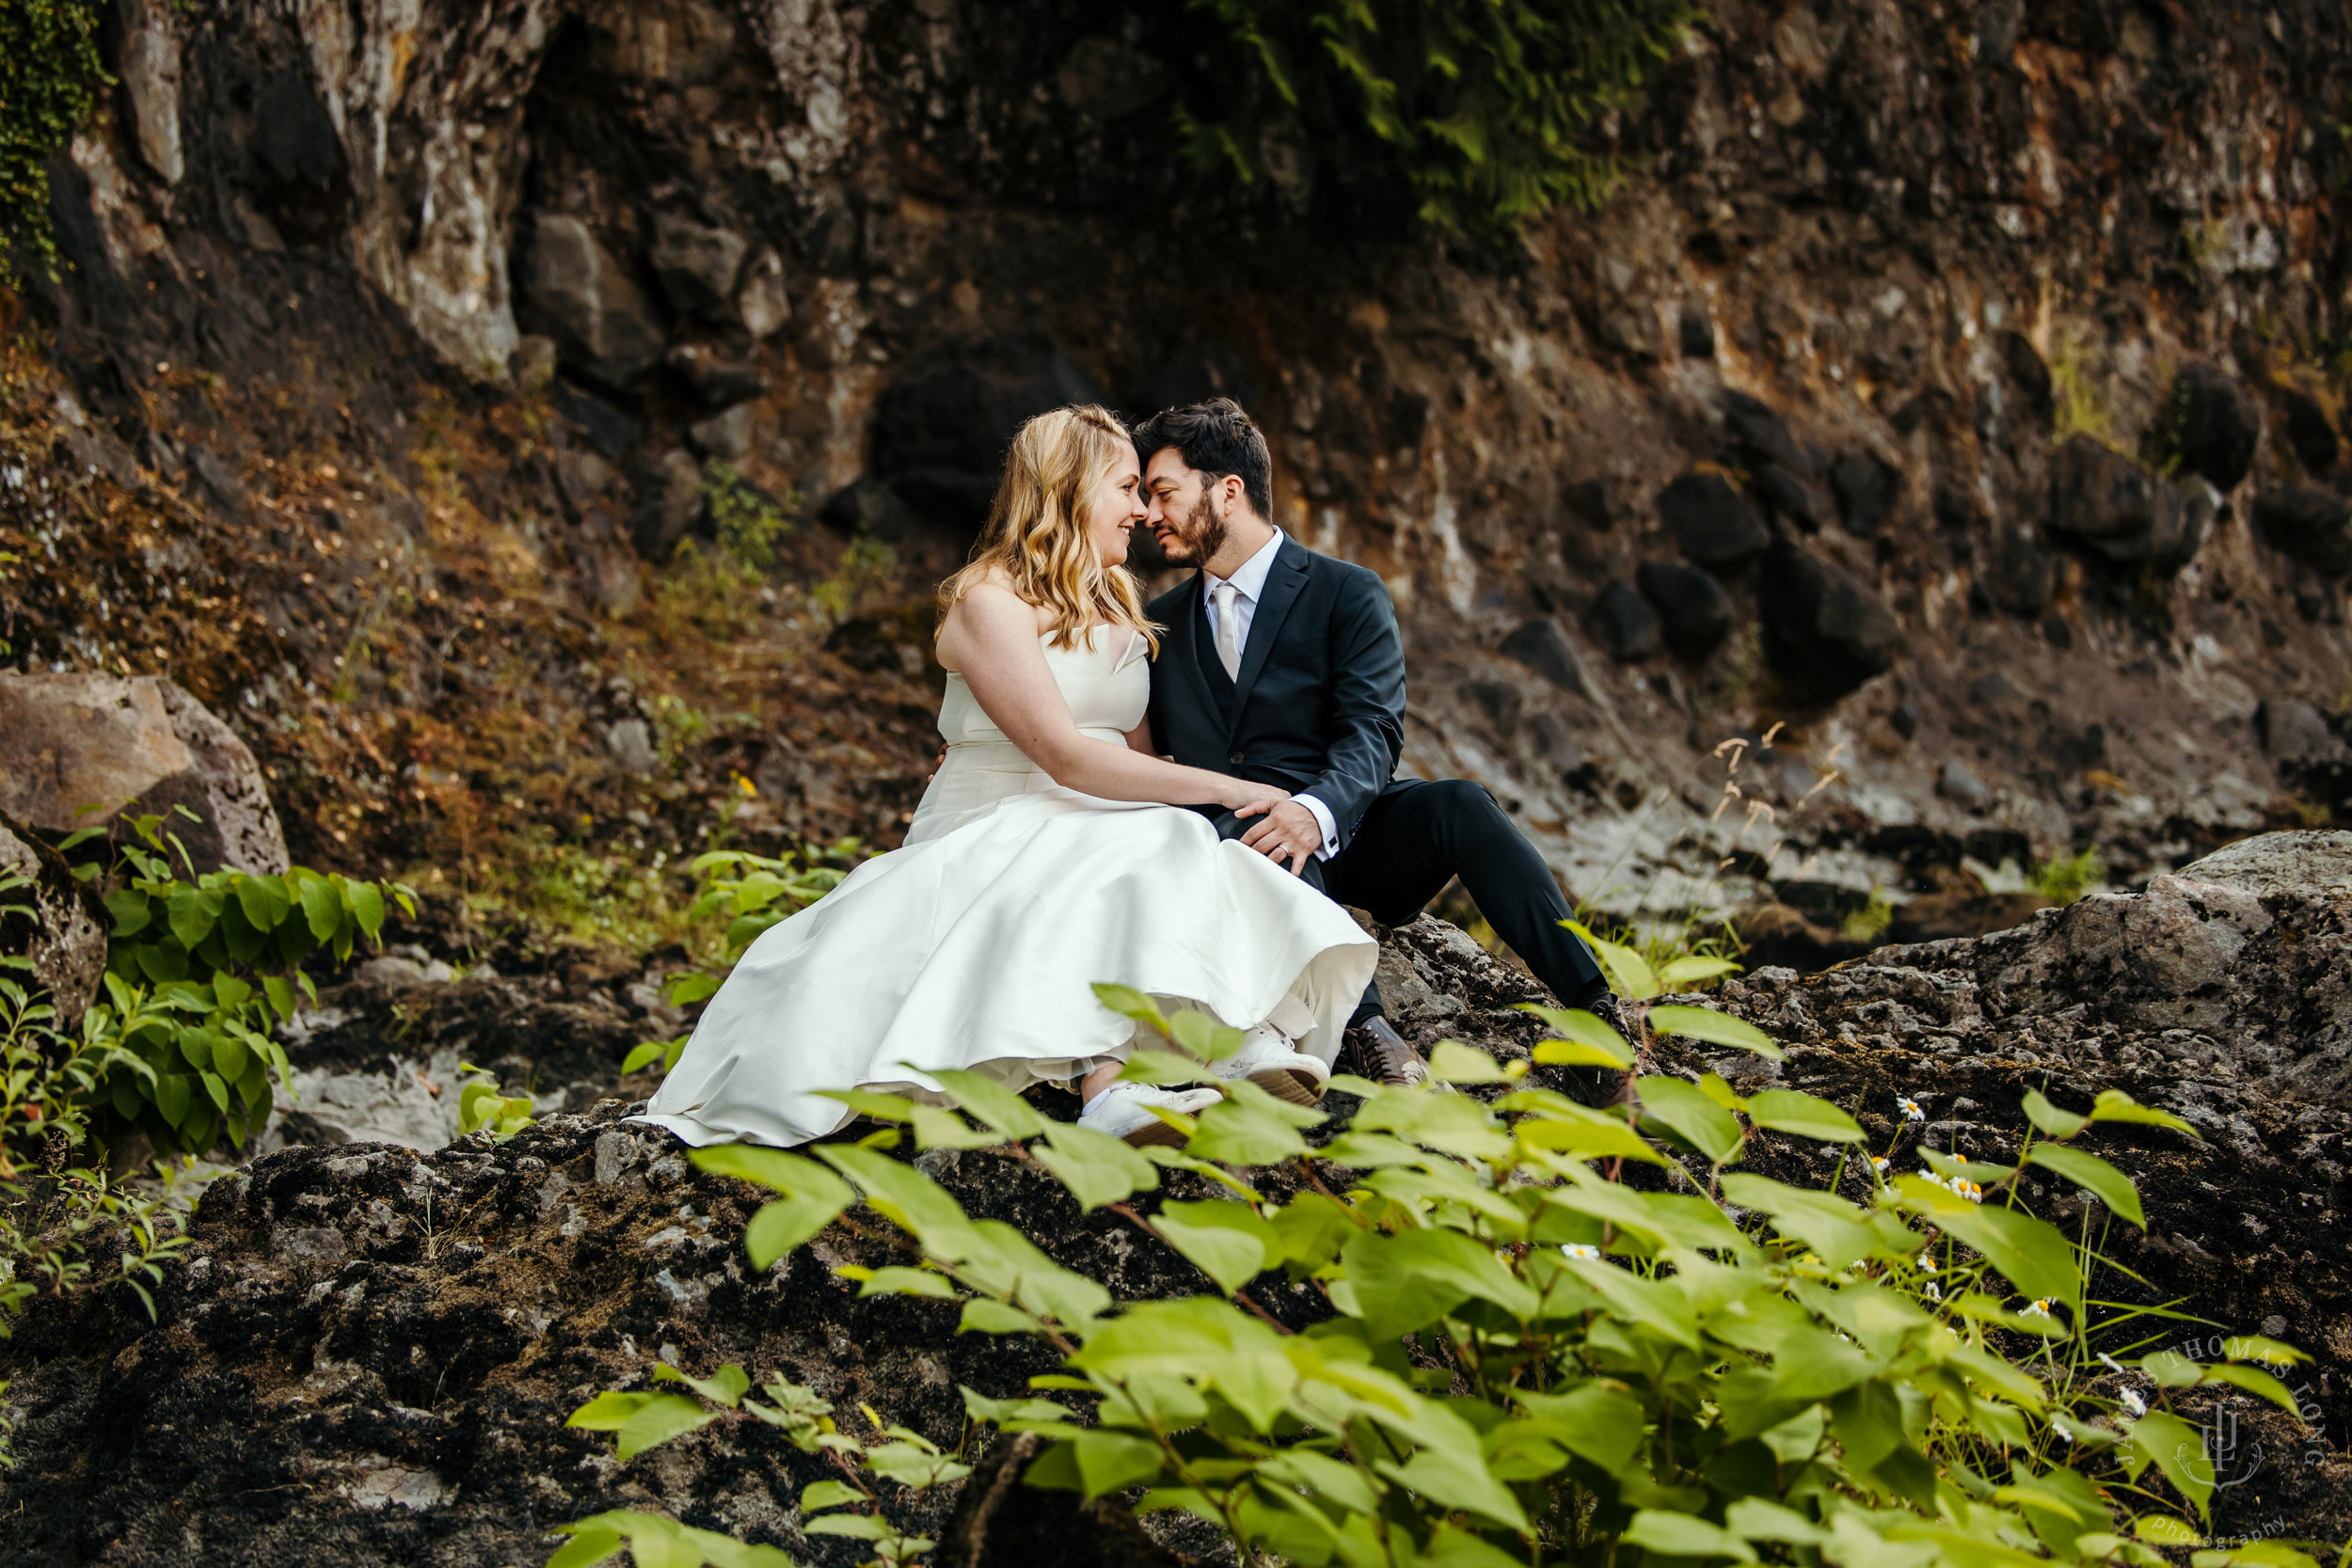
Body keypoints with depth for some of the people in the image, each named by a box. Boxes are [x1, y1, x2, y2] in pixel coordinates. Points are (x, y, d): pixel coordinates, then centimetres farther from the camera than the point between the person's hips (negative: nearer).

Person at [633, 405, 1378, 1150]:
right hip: (995, 834, -6)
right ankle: (1108, 1084, -61)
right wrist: (1224, 788, -18)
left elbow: (1139, 757, 15)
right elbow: (1065, 756, -17)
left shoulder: (1118, 607, 21)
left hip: (1094, 833, 6)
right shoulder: (990, 601, -6)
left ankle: (1255, 1044, -57)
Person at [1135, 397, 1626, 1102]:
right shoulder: (1161, 621, 19)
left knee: (1459, 805, -31)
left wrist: (1316, 811, -32)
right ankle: (1366, 1031, -49)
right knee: (1269, 847, -36)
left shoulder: (1348, 594, 4)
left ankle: (1595, 1009, -35)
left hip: (1341, 829, -1)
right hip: (1226, 840, 1)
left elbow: (1373, 733, -11)